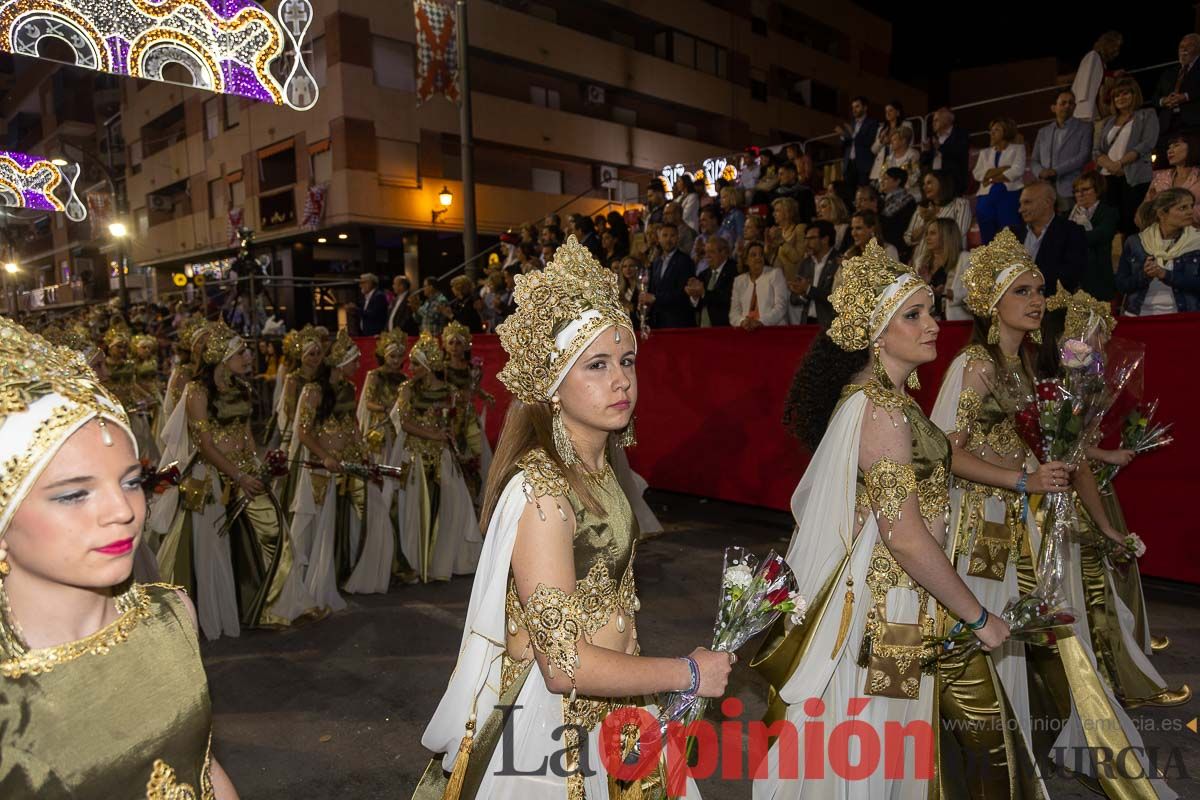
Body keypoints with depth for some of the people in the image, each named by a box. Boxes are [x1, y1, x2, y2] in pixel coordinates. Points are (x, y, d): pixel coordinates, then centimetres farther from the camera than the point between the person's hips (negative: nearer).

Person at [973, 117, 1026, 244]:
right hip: (987, 197, 4)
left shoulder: (1017, 148, 12)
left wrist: (992, 177, -6)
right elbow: (977, 174, 6)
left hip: (1010, 194, -4)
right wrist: (1000, 169, -6)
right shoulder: (985, 152, 22)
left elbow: (1017, 170, -5)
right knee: (988, 237, 1)